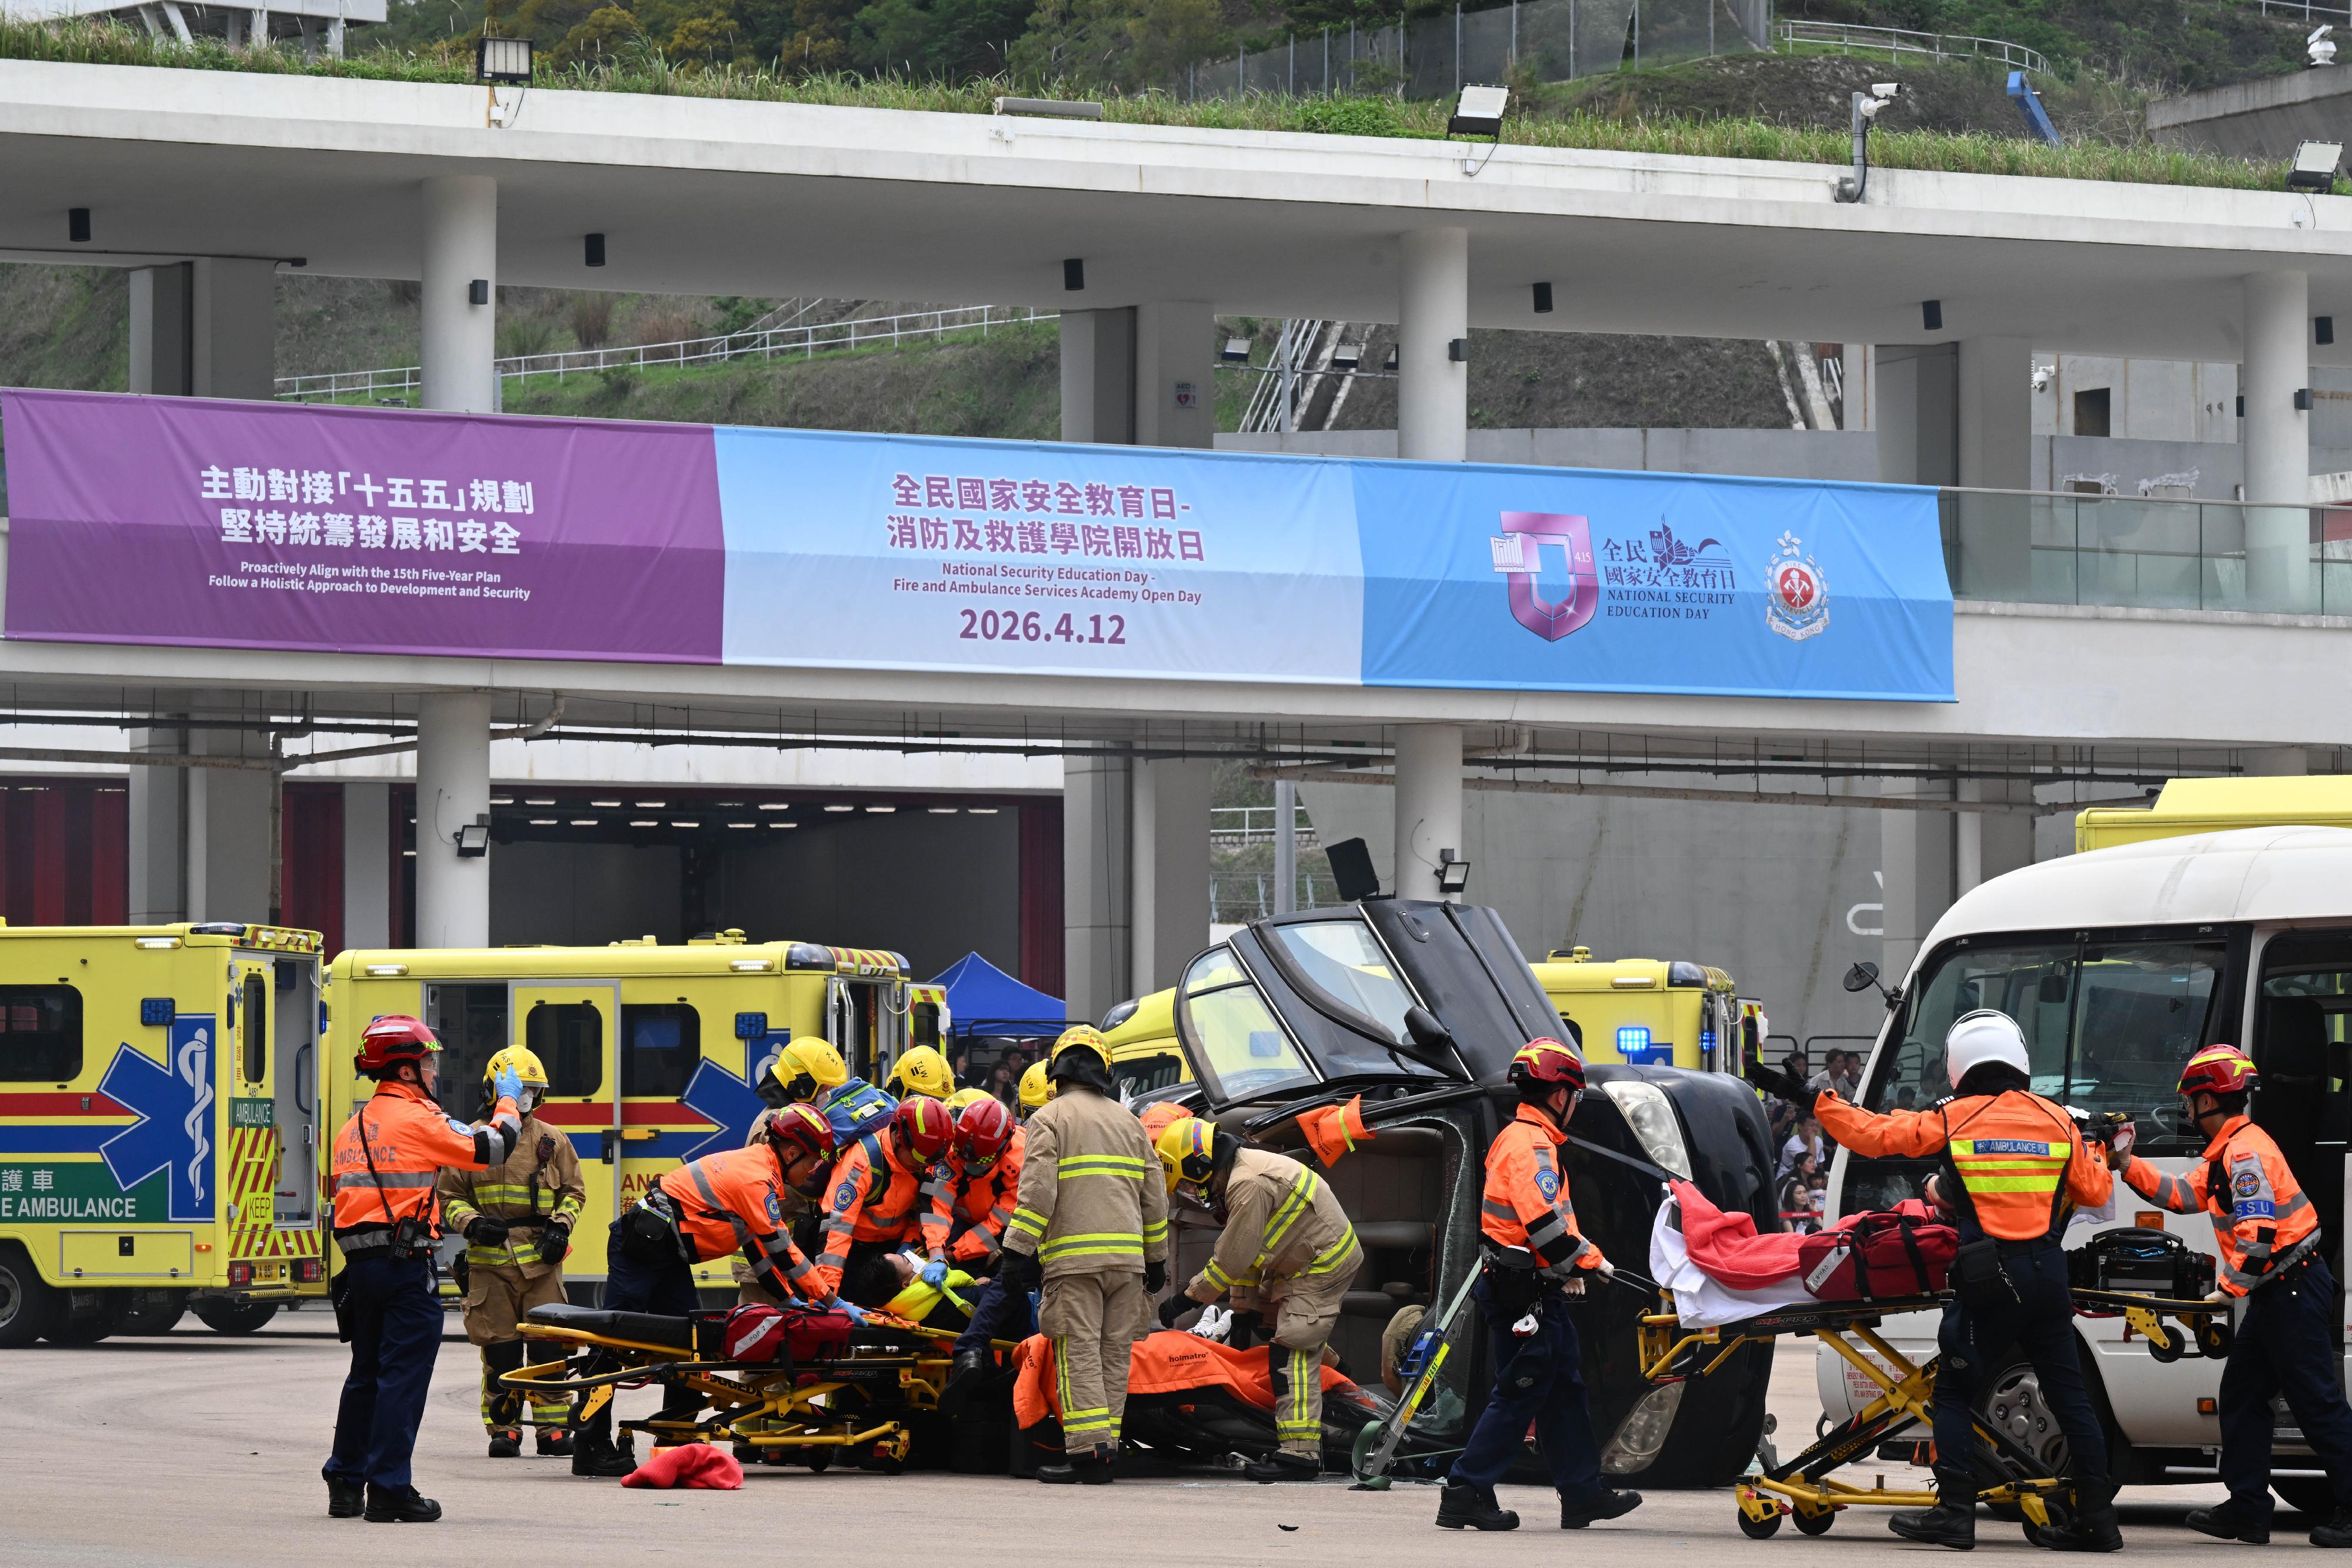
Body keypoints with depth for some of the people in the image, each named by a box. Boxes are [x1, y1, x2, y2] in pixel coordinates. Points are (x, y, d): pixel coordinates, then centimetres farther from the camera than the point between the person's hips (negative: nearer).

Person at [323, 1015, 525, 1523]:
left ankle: (345, 1485, 21)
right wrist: (508, 1103, 7)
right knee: (403, 1375, -5)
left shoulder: (354, 1126, 16)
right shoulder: (417, 1118, -9)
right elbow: (489, 1150, -10)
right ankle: (389, 1490, -7)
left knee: (367, 1373, 17)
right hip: (405, 1262, -8)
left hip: (359, 1263, 8)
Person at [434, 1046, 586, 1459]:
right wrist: (472, 1223, -8)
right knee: (499, 1349, -1)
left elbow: (574, 1191, 17)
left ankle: (552, 1428, 2)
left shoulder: (551, 1141, 10)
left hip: (541, 1257, 1)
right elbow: (449, 1196, 10)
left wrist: (560, 1226, 0)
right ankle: (504, 1430, 5)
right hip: (490, 1260, -1)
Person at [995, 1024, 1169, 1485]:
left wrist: (1018, 1253, -9)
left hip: (1073, 1257, -5)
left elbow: (1037, 1193, -10)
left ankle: (1088, 1451, -15)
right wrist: (1156, 1260, 26)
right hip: (1127, 1256, 5)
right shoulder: (1129, 1121, 18)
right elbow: (1154, 1199, 20)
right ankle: (1106, 1451, 5)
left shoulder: (1050, 1119, 1)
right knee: (1115, 1355, 7)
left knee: (1079, 1354, -7)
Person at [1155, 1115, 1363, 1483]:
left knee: (1292, 1352, -16)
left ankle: (1299, 1453, -22)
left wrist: (1184, 1300, -13)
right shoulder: (1245, 1170, 10)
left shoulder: (1249, 1185, -24)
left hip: (1323, 1268, -11)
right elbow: (1244, 1253, 17)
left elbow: (1230, 1261, -22)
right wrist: (1244, 1308, 19)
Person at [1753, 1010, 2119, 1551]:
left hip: (1989, 1281, -4)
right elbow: (2093, 1191, 16)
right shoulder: (2056, 1120, 7)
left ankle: (1955, 1512, -2)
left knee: (1954, 1391, 6)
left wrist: (1812, 1100, 8)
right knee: (2068, 1395, 10)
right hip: (2048, 1277, 4)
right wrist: (2107, 1161, 37)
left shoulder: (1952, 1121, -2)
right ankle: (2096, 1516, 10)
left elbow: (1873, 1135, -1)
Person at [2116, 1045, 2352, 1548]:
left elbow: (2258, 1233, -25)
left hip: (2294, 1289, -11)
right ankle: (2247, 1511, 14)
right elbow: (2183, 1196, 19)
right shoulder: (2230, 1152, 16)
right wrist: (2128, 1166, 15)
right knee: (2242, 1393, 12)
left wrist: (2230, 1287, -18)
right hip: (2276, 1293, 11)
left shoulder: (2246, 1152, -18)